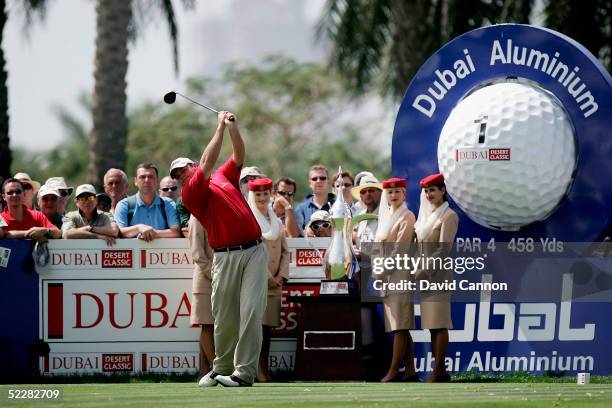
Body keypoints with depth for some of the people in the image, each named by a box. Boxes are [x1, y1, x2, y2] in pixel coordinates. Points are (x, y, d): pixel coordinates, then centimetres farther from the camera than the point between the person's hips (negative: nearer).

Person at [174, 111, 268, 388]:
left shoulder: (224, 177, 20)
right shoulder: (191, 194, 3)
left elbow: (239, 155, 13)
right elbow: (207, 163, -6)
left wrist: (233, 127, 0)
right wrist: (220, 127, -2)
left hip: (254, 250, 2)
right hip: (226, 257, -2)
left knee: (251, 311, -10)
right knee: (224, 317, 1)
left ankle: (244, 371, -11)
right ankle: (222, 367, 19)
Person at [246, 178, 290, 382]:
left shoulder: (276, 222, 18)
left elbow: (285, 252, 16)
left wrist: (281, 276, 0)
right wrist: (267, 277, -12)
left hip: (274, 284, 6)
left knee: (267, 328, 5)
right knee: (256, 326, -10)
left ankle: (264, 369, 8)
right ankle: (258, 372, -11)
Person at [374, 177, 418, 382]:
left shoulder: (406, 217, -6)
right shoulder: (386, 216, 20)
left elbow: (400, 249, -12)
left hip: (399, 275, -9)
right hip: (387, 278, 9)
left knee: (400, 327, -10)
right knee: (401, 329, 7)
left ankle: (394, 372, -14)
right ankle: (410, 372, 8)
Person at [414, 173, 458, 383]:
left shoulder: (449, 216, -6)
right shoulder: (426, 215, 18)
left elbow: (443, 249, -13)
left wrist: (424, 270, -16)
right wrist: (417, 270, 9)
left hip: (439, 273, -8)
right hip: (424, 275, 8)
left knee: (439, 324, -9)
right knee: (431, 325, 6)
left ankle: (439, 370, -10)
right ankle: (439, 371, 8)